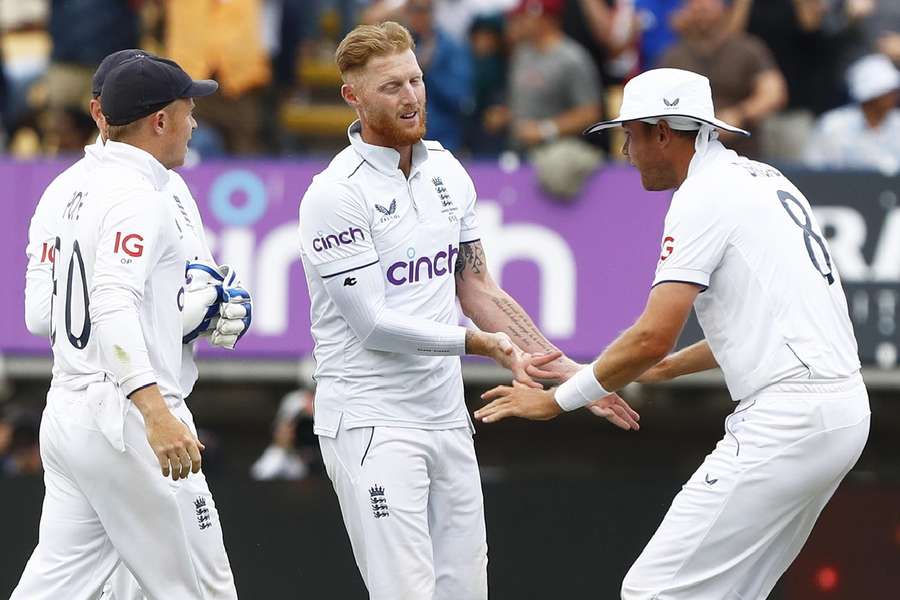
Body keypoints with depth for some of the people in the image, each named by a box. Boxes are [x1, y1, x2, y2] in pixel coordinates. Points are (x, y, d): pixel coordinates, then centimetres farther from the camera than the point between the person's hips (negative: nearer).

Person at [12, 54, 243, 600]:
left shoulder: (82, 189, 16)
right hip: (125, 418, -9)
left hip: (68, 410, 9)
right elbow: (112, 305, -27)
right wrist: (155, 412, -38)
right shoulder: (140, 196, -13)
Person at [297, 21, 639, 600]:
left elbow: (477, 289, 15)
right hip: (372, 422, -7)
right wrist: (482, 344, -20)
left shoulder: (447, 171, 10)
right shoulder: (336, 194, -12)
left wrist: (567, 372, 10)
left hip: (446, 416, 7)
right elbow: (373, 324, -15)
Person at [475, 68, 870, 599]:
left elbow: (654, 336, -16)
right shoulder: (764, 178, 20)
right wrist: (667, 368, 31)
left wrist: (556, 400, -7)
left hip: (788, 421, -10)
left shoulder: (703, 197, -9)